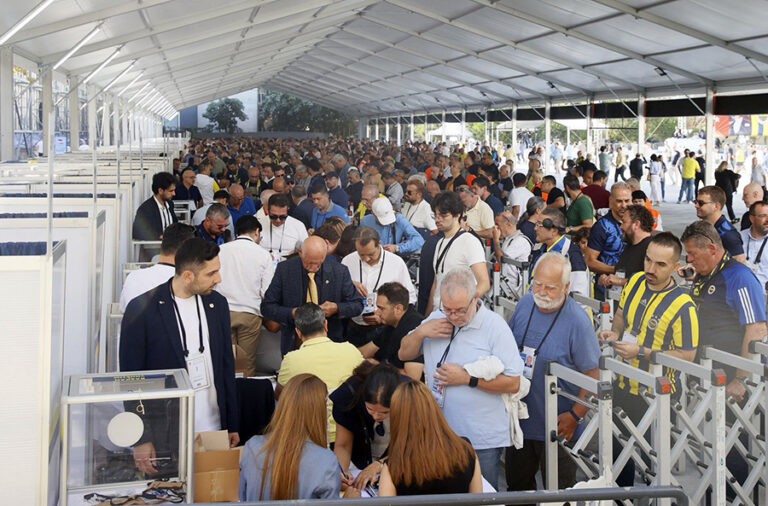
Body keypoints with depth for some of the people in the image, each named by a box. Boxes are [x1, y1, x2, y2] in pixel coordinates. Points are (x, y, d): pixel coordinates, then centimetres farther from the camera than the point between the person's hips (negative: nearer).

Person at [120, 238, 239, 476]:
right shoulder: (141, 310, -9)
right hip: (165, 438, -4)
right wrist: (140, 439, -7)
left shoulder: (217, 304, 6)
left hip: (212, 429, 4)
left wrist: (232, 425, 12)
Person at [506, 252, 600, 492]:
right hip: (519, 418, 6)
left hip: (557, 427, -5)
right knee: (517, 486, 20)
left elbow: (593, 375, -14)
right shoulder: (526, 303, -1)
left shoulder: (577, 321, -19)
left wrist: (575, 415, -18)